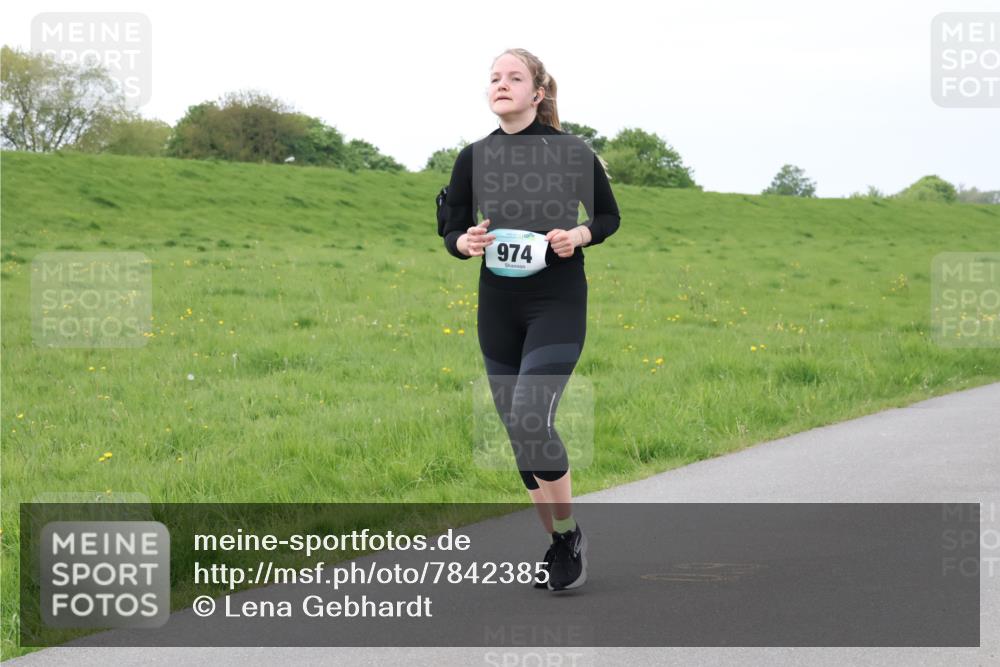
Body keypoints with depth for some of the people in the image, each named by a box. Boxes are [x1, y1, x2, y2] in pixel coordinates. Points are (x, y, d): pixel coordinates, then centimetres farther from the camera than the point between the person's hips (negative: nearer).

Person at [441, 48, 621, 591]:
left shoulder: (570, 152, -5)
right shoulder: (473, 159, 3)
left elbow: (609, 216, 6)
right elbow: (451, 231, 11)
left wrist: (578, 236, -14)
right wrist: (466, 242, -12)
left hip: (558, 306, -5)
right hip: (498, 309, 5)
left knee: (530, 419, -19)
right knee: (519, 431, 7)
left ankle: (569, 533, -1)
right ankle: (556, 544, 22)